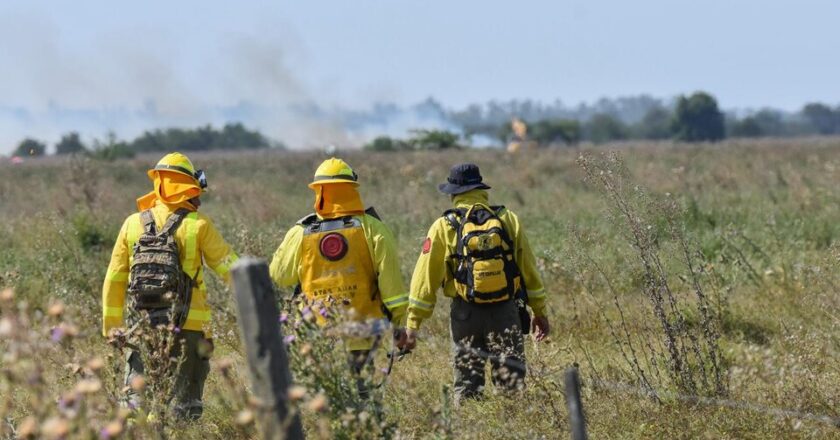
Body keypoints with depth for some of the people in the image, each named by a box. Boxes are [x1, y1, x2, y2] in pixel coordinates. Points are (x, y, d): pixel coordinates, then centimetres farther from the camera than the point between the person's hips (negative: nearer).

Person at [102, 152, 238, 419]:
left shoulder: (133, 224, 4)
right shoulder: (198, 225, -5)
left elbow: (114, 280, 6)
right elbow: (228, 267, -1)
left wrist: (112, 327, 13)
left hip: (142, 326, 2)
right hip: (187, 327, -2)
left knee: (137, 400, 7)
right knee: (185, 405, 4)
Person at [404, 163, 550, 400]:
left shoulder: (443, 227, -3)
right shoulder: (508, 220, 3)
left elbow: (425, 276, -3)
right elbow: (528, 268, 7)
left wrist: (413, 323, 1)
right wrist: (540, 311, 15)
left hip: (465, 314, 0)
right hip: (505, 312, 1)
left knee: (467, 384, 9)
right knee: (512, 381, 2)